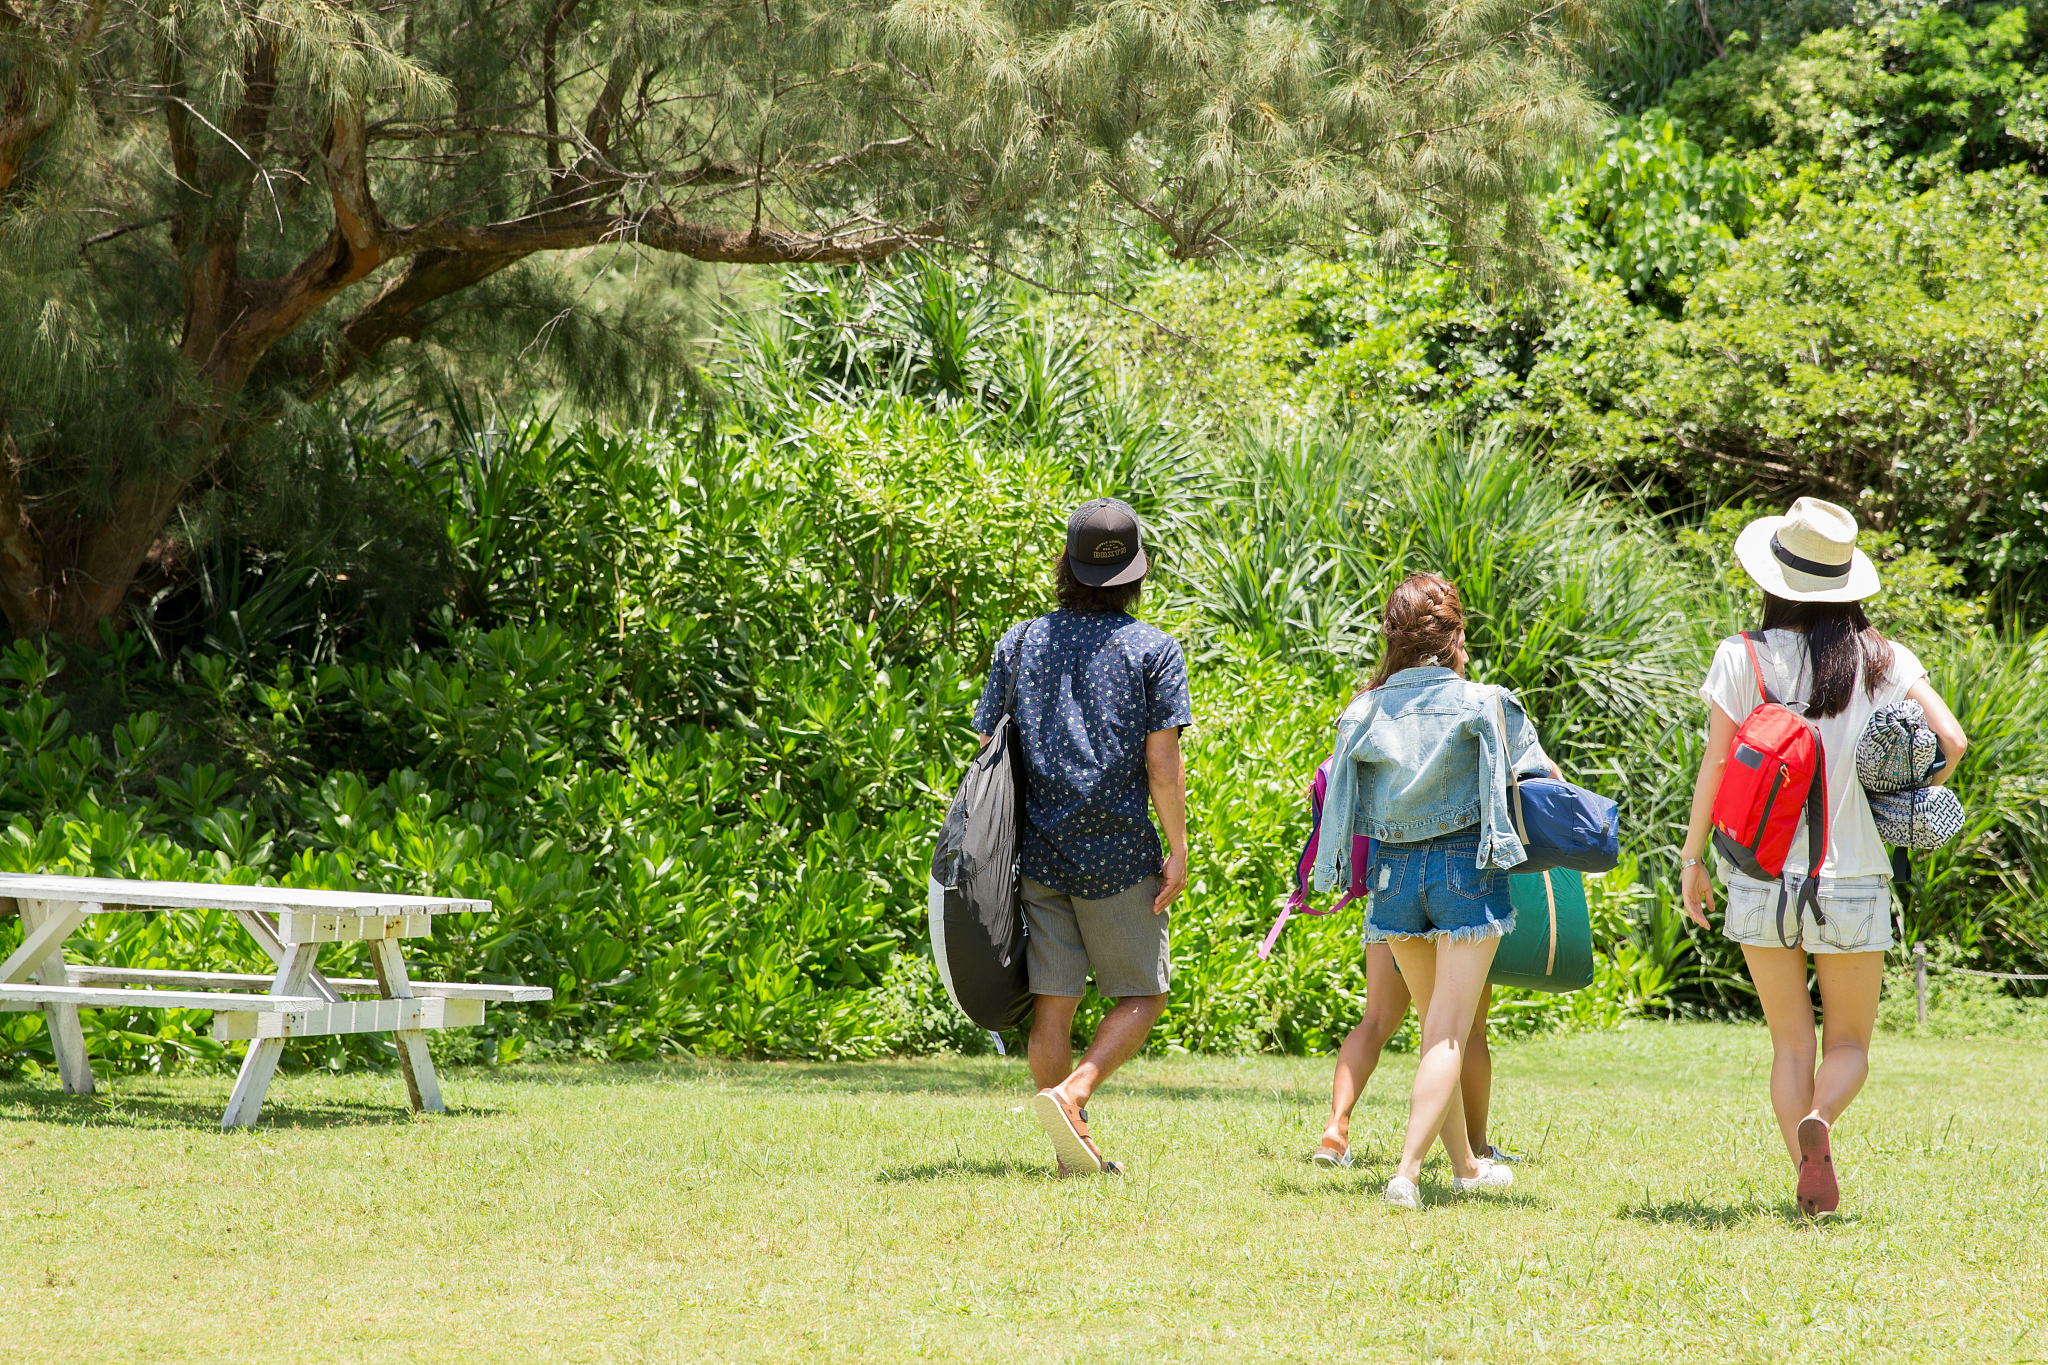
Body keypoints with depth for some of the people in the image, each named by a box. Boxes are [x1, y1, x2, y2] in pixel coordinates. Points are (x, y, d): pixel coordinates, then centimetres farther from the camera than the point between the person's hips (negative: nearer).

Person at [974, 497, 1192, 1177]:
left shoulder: (1020, 643, 7)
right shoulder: (1153, 649, -4)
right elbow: (1162, 761, -9)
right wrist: (1178, 850, -3)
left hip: (1036, 852, 3)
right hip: (1118, 853, -3)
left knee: (1054, 1001, 5)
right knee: (1142, 996, 8)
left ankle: (1076, 1149, 6)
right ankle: (1070, 1095, -14)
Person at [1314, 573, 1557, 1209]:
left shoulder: (1362, 713, 1)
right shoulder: (1483, 706, -8)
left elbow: (1337, 795, 4)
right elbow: (1543, 776, 0)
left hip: (1392, 871, 4)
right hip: (1466, 868, -4)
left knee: (1435, 1027, 19)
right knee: (1449, 1035, -4)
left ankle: (1465, 1165, 30)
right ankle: (1408, 1170, -18)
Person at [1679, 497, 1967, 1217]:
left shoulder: (1743, 656, -4)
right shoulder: (1882, 659, -1)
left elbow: (1716, 767, -6)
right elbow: (1950, 739, -8)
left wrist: (1692, 859, 4)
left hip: (1761, 876, 0)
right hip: (1852, 880, 0)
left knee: (1791, 1043, 13)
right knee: (1849, 1043, 12)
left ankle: (1809, 1184, 1)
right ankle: (1816, 1119, -19)